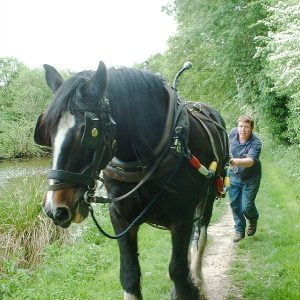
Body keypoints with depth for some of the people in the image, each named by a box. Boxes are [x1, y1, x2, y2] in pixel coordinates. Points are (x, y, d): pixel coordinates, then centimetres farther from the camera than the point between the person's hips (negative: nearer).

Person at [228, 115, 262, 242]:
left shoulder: (255, 143, -27)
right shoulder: (233, 133, -11)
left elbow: (250, 161, -44)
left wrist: (237, 162, -63)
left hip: (250, 179, -4)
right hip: (234, 176, 4)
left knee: (247, 206, -3)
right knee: (234, 204, 6)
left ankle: (253, 220, 33)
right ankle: (239, 230, 25)